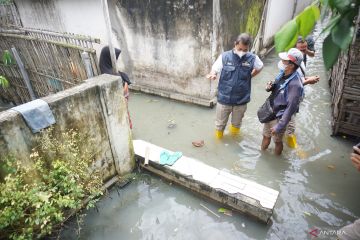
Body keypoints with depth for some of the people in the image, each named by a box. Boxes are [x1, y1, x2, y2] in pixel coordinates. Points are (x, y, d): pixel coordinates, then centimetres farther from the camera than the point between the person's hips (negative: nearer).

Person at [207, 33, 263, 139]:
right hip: (224, 98, -1)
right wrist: (212, 75, -30)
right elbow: (214, 70, -8)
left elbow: (259, 67, 13)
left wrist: (249, 76, 2)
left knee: (237, 122, 24)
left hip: (241, 99, 2)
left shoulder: (252, 58, -8)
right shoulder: (224, 56, -14)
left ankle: (234, 137, 53)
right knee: (220, 122, 17)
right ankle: (218, 138, 44)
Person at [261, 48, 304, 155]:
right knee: (265, 136, 23)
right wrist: (270, 87, -11)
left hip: (279, 117, -7)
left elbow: (291, 108, -25)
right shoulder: (283, 73, -4)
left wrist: (279, 126, -22)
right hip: (270, 112, 7)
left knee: (277, 141, 16)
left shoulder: (295, 84, -27)